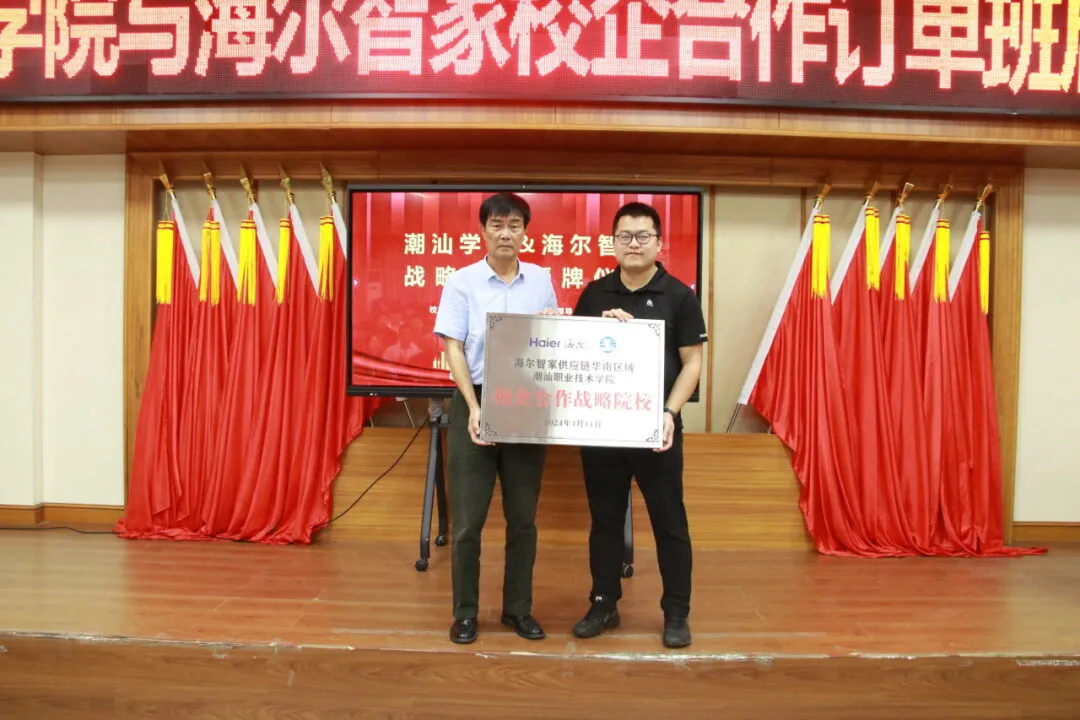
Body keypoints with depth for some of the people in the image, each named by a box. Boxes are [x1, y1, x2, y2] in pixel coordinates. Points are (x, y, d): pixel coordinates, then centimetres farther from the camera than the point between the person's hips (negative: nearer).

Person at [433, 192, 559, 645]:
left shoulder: (542, 280, 6)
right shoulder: (462, 282, -3)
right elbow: (453, 350, -7)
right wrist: (474, 408, -17)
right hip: (475, 404, -3)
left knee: (523, 518, 11)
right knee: (468, 519, 4)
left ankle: (518, 608, 27)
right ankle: (465, 612, 20)